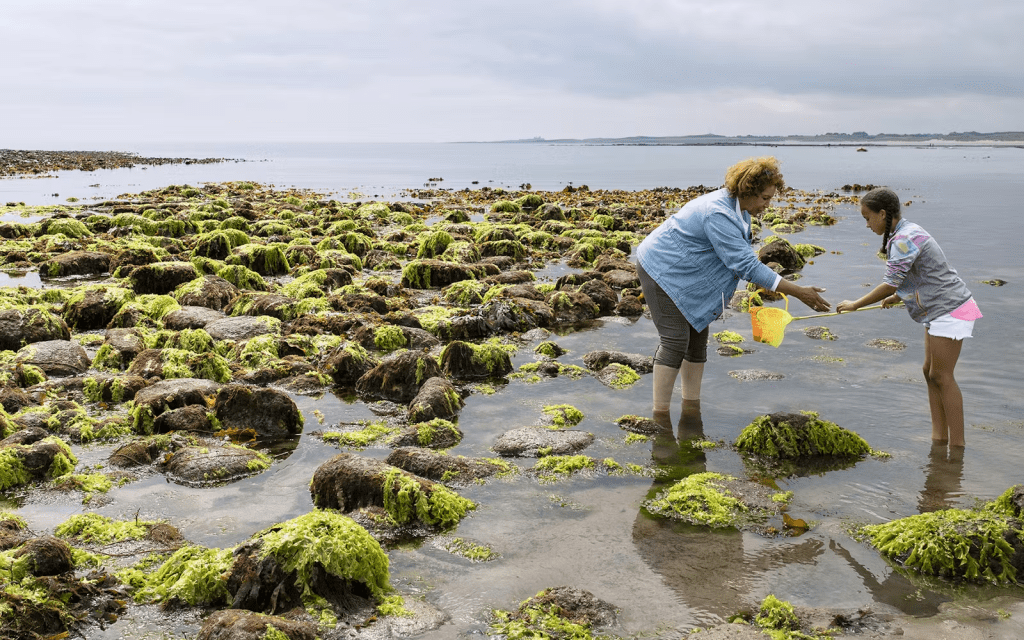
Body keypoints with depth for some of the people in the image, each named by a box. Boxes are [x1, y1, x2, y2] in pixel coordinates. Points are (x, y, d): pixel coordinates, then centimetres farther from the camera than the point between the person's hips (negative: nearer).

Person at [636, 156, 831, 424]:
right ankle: (660, 416, -10)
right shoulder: (718, 214, -30)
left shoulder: (739, 209, 3)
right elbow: (746, 265, -31)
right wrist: (799, 292, -29)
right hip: (661, 270, -10)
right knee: (675, 340, -14)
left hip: (686, 275, 10)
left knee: (697, 338, 9)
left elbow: (743, 258, 14)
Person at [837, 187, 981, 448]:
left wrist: (855, 304, -13)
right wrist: (898, 297, 34)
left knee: (941, 375, -5)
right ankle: (939, 437, 17)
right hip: (938, 311, 10)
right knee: (930, 371, 12)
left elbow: (890, 284, -23)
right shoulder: (906, 233, 10)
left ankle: (957, 443, 3)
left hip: (950, 310, -10)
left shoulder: (905, 239, -21)